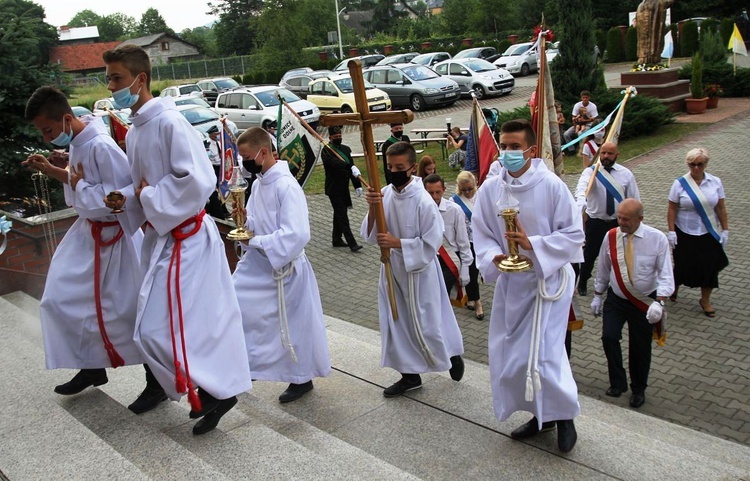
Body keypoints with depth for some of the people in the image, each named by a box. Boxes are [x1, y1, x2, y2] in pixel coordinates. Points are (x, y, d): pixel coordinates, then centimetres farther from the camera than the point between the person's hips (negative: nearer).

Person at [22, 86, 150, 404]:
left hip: (113, 238, -10)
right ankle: (92, 366, 30)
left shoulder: (101, 147, -26)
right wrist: (51, 171, 2)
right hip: (87, 233, 10)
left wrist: (80, 185, -19)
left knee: (129, 310, 1)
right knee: (62, 300, 15)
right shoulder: (76, 143, 3)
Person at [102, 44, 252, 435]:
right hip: (161, 237, 10)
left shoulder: (169, 122, -17)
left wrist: (149, 197, -15)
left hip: (185, 238, -9)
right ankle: (212, 389, 30)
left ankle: (214, 392, 8)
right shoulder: (134, 131, 11)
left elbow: (197, 181, -26)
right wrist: (127, 199, 0)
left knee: (160, 327, -9)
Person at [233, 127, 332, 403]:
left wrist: (257, 241, -23)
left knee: (293, 326, 7)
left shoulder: (286, 186, -22)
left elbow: (297, 235, -30)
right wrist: (246, 223, -4)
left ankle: (302, 378, 28)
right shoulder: (259, 182, 6)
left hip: (282, 268, -8)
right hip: (256, 264, 8)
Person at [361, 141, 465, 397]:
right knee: (397, 323, 13)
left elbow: (431, 244, -18)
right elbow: (371, 235, -4)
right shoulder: (385, 194, -5)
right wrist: (373, 208, -21)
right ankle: (410, 374, 31)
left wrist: (396, 243, -25)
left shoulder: (423, 201, -21)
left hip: (419, 271, -5)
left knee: (424, 324, 7)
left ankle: (452, 355, 37)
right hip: (392, 268, 6)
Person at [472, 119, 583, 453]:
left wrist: (533, 245, -24)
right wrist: (494, 258, -18)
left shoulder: (551, 185, -15)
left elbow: (573, 234, -12)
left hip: (547, 278, -5)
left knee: (544, 352, -8)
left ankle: (564, 417, 20)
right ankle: (541, 415, 33)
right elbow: (482, 235, 2)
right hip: (510, 281, 5)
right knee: (508, 353, 12)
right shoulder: (490, 189, -4)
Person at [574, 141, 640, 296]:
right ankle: (582, 282, 30)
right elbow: (581, 188, -33)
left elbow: (634, 200, 3)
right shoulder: (590, 172, -11)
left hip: (618, 222, 2)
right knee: (590, 254, 7)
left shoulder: (626, 174, -2)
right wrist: (581, 202, -55)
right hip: (595, 222, -2)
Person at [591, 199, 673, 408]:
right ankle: (617, 383, 5)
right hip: (616, 299, 2)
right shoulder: (611, 237, -8)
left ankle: (638, 390, 32)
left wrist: (659, 302, -28)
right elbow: (603, 269, 6)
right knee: (609, 337, -16)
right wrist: (597, 296, 11)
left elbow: (665, 274, -15)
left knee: (640, 347, 9)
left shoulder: (657, 239, -15)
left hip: (644, 302, -1)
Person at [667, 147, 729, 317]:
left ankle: (705, 300, 26)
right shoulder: (680, 184, -10)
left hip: (709, 235, 2)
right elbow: (672, 209, -7)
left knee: (710, 267, 6)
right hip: (685, 234, -2)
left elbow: (721, 208, 2)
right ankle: (674, 287, 40)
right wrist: (671, 231, -11)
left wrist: (725, 230, 2)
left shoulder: (715, 182, -2)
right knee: (684, 266, 8)